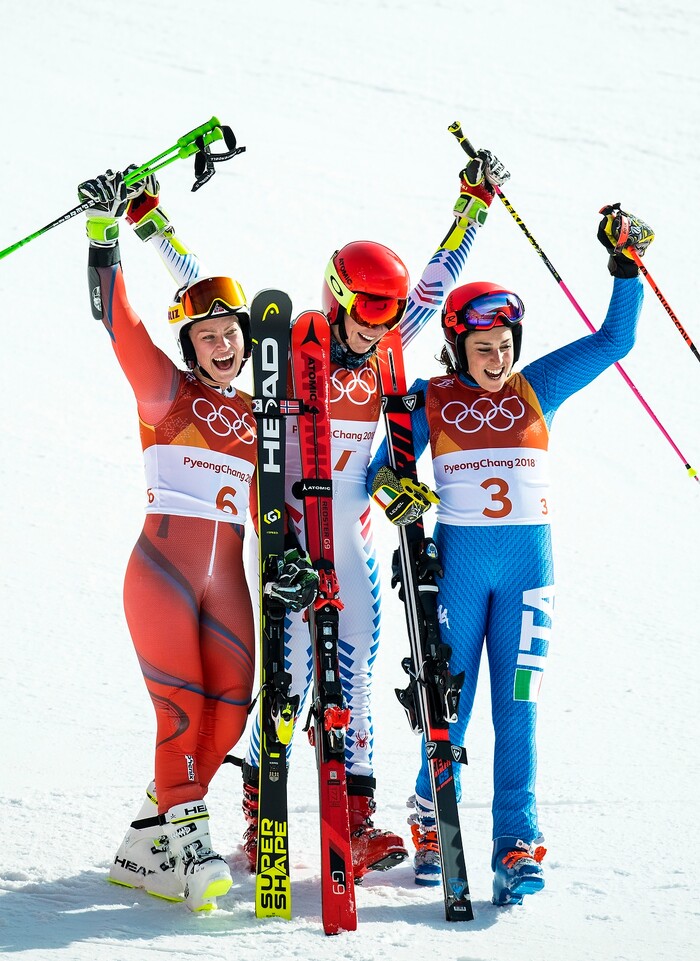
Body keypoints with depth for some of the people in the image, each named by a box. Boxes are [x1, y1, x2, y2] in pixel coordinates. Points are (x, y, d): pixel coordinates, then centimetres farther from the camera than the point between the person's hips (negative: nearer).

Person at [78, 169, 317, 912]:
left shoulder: (257, 417, 16)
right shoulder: (166, 392, 4)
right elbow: (115, 318, -6)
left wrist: (289, 559, -3)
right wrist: (106, 228, -13)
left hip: (228, 580, 5)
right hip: (162, 567, -5)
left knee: (227, 718, -1)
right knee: (181, 711, -12)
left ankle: (146, 851, 8)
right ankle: (184, 841, -8)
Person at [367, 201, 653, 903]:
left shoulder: (536, 388, 7)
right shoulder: (429, 400, 2)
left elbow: (613, 342, 6)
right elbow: (383, 471, 2)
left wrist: (625, 267, -3)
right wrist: (390, 486, -20)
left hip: (528, 561, 1)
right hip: (457, 559, -1)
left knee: (516, 705, -4)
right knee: (451, 699, 3)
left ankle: (516, 845, -4)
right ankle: (431, 822, 23)